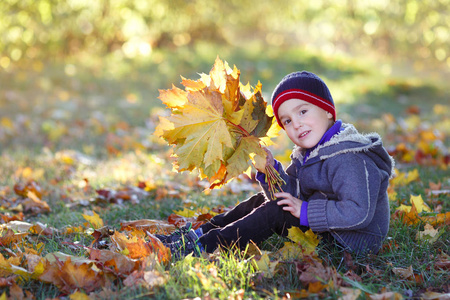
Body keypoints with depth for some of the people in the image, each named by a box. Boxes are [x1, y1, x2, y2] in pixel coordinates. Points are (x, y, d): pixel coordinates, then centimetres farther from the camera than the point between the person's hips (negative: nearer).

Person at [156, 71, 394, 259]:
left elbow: (358, 213, -32)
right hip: (318, 228, 10)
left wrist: (307, 212, -25)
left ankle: (201, 247, -16)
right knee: (261, 201, 12)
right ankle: (200, 233, 12)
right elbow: (293, 193, 6)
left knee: (275, 213, -20)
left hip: (350, 244, -10)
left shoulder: (349, 160, -24)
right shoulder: (307, 153, 6)